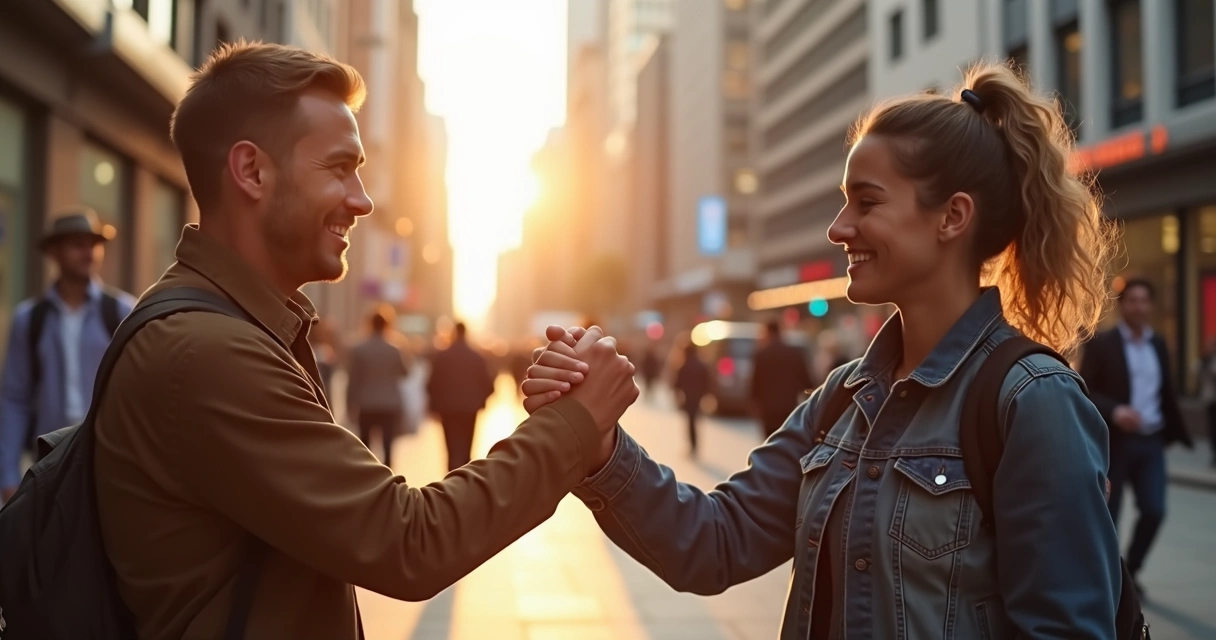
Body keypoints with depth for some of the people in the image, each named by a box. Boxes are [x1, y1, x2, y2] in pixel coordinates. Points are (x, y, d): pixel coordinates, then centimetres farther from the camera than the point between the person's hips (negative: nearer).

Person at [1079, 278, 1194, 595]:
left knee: (1154, 510, -2)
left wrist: (1176, 432, 13)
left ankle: (1130, 569, 20)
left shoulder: (1158, 344, 12)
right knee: (1107, 514, 4)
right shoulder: (1102, 343, -5)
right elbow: (1083, 390, -10)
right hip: (1114, 440, -4)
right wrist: (1114, 410, -24)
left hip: (1151, 441, 4)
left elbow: (1167, 392, 15)